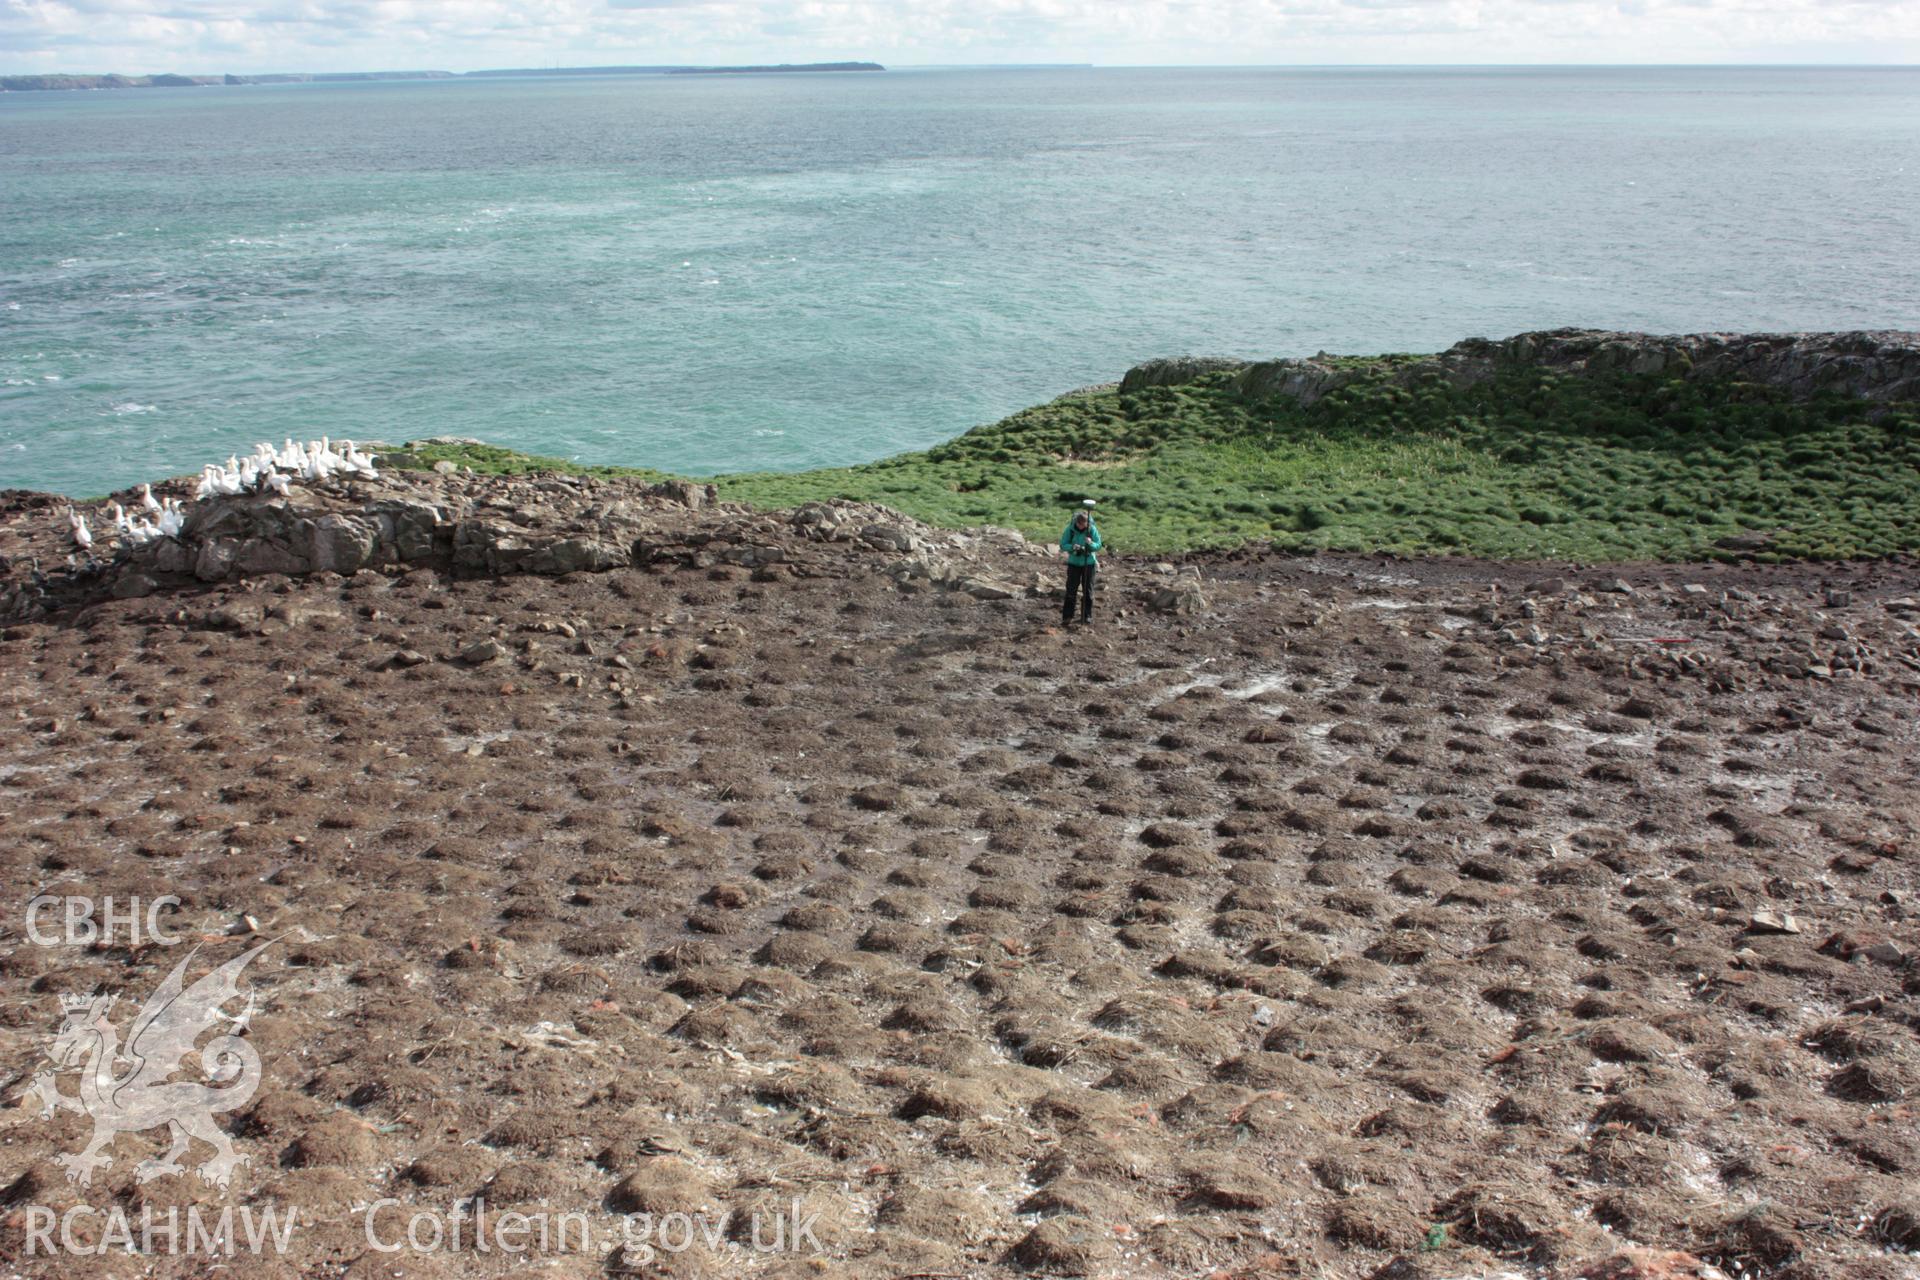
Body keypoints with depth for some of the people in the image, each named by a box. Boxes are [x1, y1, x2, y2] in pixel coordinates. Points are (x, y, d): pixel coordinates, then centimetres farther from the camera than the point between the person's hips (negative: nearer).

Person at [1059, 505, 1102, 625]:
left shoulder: (1092, 529, -12)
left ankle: (1087, 616, 20)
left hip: (1089, 563, 1)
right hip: (1074, 563, -1)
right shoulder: (1070, 529, -13)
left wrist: (1091, 543, -30)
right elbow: (1063, 545, -10)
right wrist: (1072, 547, -29)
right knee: (1071, 590, -3)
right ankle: (1067, 617, 0)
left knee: (1088, 590, 8)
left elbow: (1098, 545, -9)